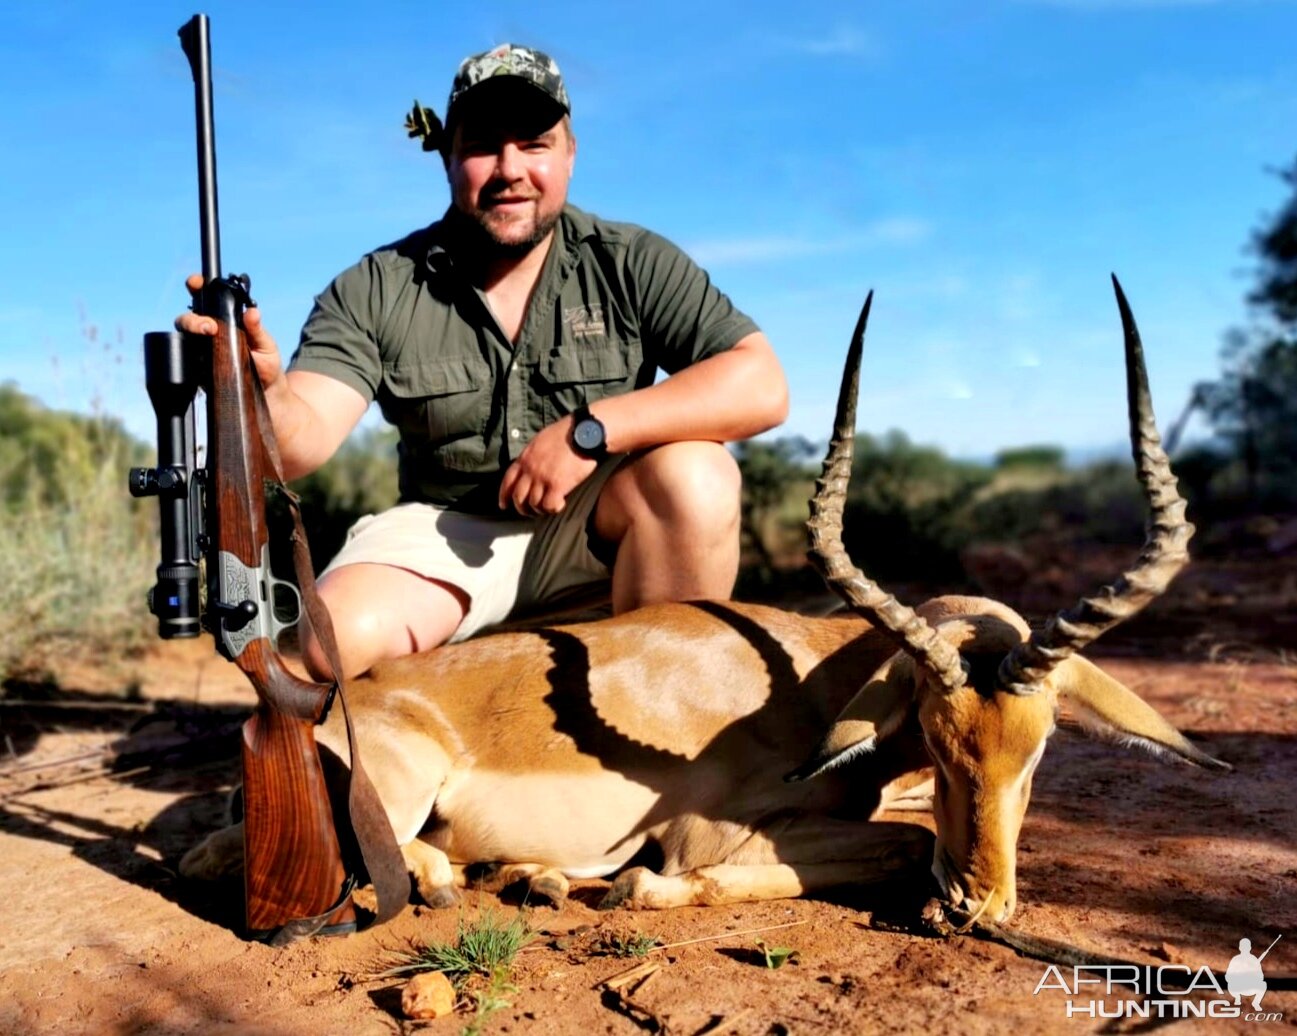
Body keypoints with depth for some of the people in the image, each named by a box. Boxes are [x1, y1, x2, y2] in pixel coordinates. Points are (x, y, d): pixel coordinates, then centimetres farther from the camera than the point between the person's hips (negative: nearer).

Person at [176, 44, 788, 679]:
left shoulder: (632, 264, -6)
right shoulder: (375, 290, -4)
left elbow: (762, 386, -16)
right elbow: (303, 438, -15)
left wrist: (589, 430, -25)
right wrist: (259, 393, -40)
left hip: (595, 528, 1)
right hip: (447, 536, 0)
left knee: (694, 474, -29)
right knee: (340, 640, -27)